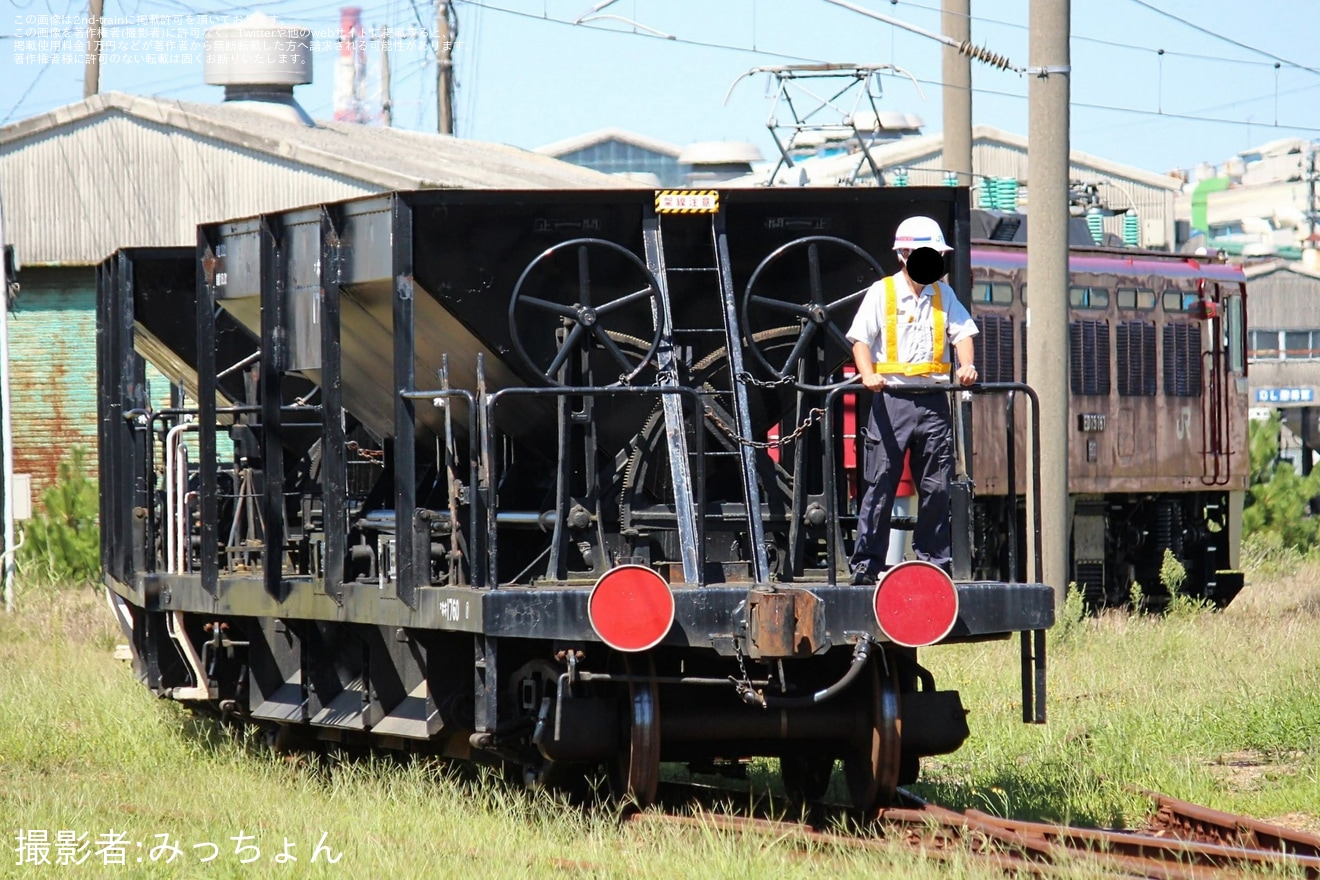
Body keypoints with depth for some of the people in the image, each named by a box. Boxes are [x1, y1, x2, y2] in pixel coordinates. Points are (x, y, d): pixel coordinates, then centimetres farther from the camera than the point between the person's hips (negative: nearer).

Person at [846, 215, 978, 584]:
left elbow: (962, 332, 8)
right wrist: (868, 374, -20)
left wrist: (966, 364, -13)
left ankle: (934, 560, 12)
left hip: (933, 401, 3)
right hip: (892, 399, -3)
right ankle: (866, 563, 0)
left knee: (936, 487, 4)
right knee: (881, 485, -4)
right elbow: (860, 338, -2)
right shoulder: (882, 293, 3)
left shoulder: (944, 295, 14)